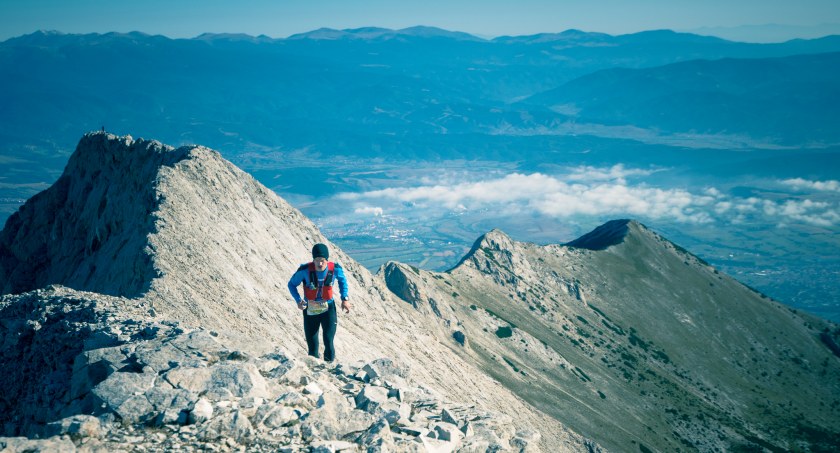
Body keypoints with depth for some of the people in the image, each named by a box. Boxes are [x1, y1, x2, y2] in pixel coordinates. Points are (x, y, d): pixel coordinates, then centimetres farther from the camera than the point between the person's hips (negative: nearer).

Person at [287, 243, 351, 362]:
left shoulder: (335, 269, -16)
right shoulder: (305, 270, -21)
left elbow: (342, 280, 8)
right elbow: (292, 284, -4)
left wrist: (345, 299, 0)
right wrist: (298, 300, -18)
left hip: (328, 308, 0)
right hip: (310, 310, 0)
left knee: (328, 341, -13)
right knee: (312, 346, 5)